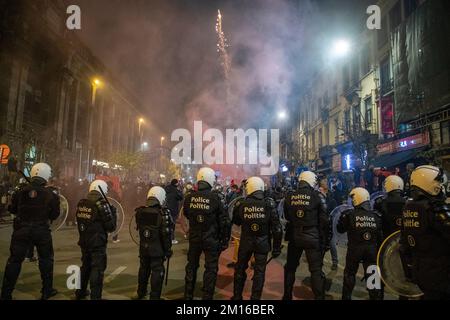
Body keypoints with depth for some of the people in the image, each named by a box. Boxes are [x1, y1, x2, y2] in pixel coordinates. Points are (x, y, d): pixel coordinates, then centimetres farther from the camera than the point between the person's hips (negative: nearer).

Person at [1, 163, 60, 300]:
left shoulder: (21, 191, -4)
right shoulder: (50, 194, -10)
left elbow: (12, 209, 7)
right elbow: (54, 215, -3)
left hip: (21, 230, 2)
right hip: (42, 231, -1)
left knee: (15, 260, 12)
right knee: (46, 259, 14)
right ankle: (47, 291, 22)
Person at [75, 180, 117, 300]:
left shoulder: (81, 203, 1)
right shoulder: (102, 205, -19)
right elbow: (111, 227, -15)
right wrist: (113, 212, -3)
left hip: (84, 242, 7)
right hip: (98, 244, -7)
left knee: (85, 266, 24)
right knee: (97, 270, 3)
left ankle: (80, 292, 39)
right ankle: (95, 297, 7)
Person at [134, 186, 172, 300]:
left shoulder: (140, 211, -5)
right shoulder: (162, 213, -21)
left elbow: (139, 227, 10)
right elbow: (166, 235, -17)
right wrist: (168, 250, -7)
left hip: (143, 247, 6)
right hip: (157, 249, -5)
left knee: (143, 269, 22)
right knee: (157, 272, 8)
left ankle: (141, 293, 39)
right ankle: (154, 296, 15)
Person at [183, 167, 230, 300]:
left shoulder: (189, 197, -8)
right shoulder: (215, 198, -18)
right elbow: (224, 221, -12)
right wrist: (225, 240, -1)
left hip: (194, 238, 4)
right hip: (211, 239, -4)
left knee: (191, 266, 19)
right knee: (211, 269, 10)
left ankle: (188, 295, 32)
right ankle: (207, 296, 17)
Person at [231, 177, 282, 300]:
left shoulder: (241, 204, -11)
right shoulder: (269, 203, -13)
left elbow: (236, 222, 6)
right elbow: (276, 227, -11)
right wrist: (277, 247, -3)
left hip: (245, 242, 1)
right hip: (263, 243, -1)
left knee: (240, 268, 18)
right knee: (259, 271, 11)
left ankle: (237, 296, 31)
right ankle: (255, 297, 20)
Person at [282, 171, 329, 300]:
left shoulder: (289, 196, 0)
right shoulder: (317, 196, -9)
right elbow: (324, 220, -8)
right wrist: (326, 238, 1)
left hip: (294, 236, 4)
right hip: (312, 237, -3)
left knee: (290, 267, 18)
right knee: (316, 270, 6)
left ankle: (287, 296, 28)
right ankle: (319, 297, 10)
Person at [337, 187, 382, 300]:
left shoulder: (350, 215, -12)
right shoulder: (375, 216, -1)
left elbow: (340, 229, -2)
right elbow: (380, 235, 5)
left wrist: (343, 217, 12)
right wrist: (378, 249, 16)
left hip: (355, 248, -2)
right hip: (372, 249, 3)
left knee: (350, 273, 14)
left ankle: (346, 296, 21)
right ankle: (375, 296, 22)